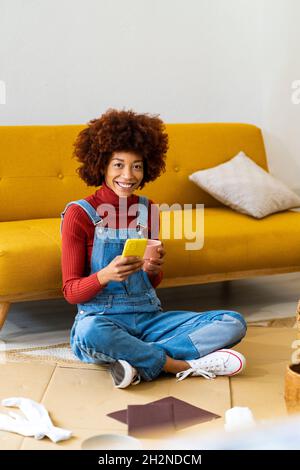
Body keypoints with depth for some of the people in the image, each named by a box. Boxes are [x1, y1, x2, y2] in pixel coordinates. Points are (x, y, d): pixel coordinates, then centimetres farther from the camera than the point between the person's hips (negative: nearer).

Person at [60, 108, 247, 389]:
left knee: (234, 323, -11)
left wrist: (154, 269, -12)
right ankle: (179, 364, -19)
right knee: (91, 333, -41)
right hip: (101, 319, -5)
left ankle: (139, 360, -21)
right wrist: (106, 275, -28)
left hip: (148, 318, 5)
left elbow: (153, 283, 12)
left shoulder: (148, 210, 6)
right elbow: (71, 292, -7)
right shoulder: (79, 214, -7)